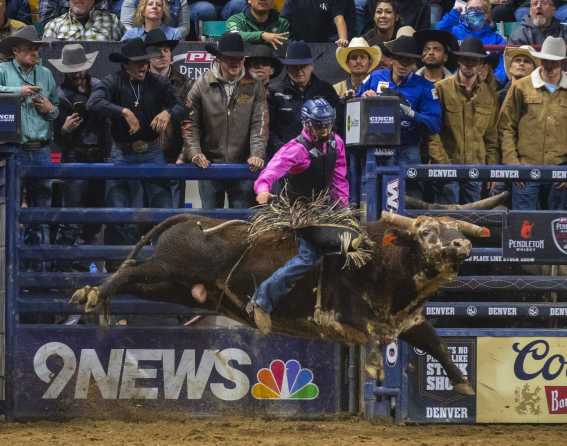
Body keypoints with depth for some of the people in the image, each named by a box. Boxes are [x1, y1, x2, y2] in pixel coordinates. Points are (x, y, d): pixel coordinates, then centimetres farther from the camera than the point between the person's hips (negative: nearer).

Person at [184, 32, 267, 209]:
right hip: (210, 165, 0)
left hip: (243, 166, 0)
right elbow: (191, 123, 0)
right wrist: (194, 151, -12)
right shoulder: (203, 85, 0)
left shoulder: (253, 86, 0)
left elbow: (259, 124, -5)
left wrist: (257, 154, -17)